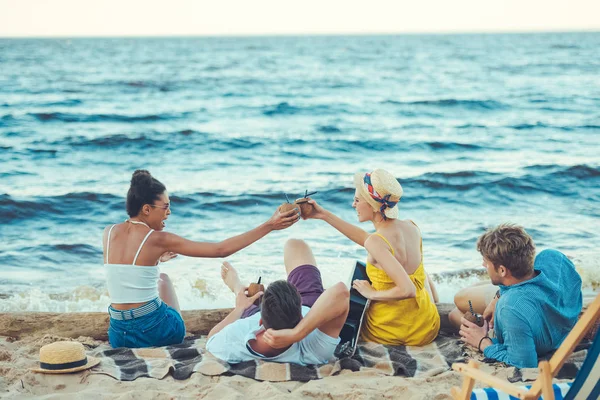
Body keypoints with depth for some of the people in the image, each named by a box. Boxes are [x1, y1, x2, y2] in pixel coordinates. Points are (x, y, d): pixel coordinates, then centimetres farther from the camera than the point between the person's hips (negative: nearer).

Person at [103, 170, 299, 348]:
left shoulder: (108, 233, -1)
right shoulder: (157, 239, -14)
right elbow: (221, 250, -14)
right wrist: (269, 225, -12)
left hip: (118, 335, 4)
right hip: (155, 331, -4)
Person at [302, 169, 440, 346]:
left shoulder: (376, 243, -26)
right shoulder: (411, 227, -4)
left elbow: (407, 290, -32)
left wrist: (372, 293, -14)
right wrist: (325, 216, 15)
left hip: (390, 332, -6)